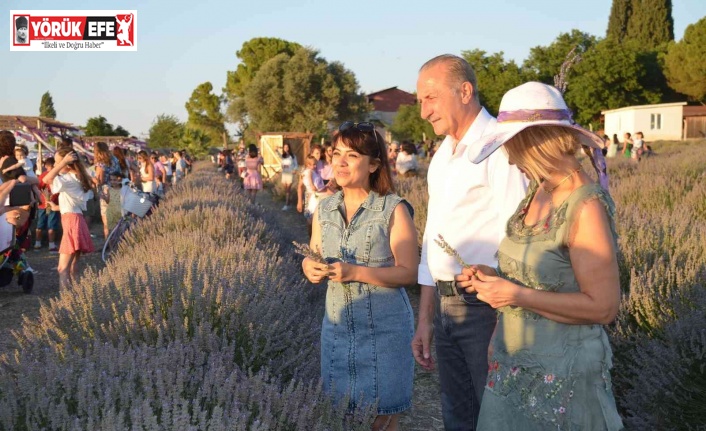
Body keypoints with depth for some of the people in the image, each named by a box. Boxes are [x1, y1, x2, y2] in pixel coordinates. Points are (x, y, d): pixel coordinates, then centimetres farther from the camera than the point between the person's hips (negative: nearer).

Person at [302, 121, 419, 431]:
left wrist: (356, 272, -23)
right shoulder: (324, 210, 5)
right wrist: (310, 268, -10)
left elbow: (409, 273, -13)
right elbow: (313, 258, 13)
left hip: (385, 327, -4)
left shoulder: (394, 209, -11)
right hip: (337, 324, 5)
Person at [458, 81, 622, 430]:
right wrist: (496, 277, 0)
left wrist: (516, 295, -21)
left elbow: (602, 306, -22)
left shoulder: (586, 207, -21)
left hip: (559, 374, -7)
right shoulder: (537, 193, 4)